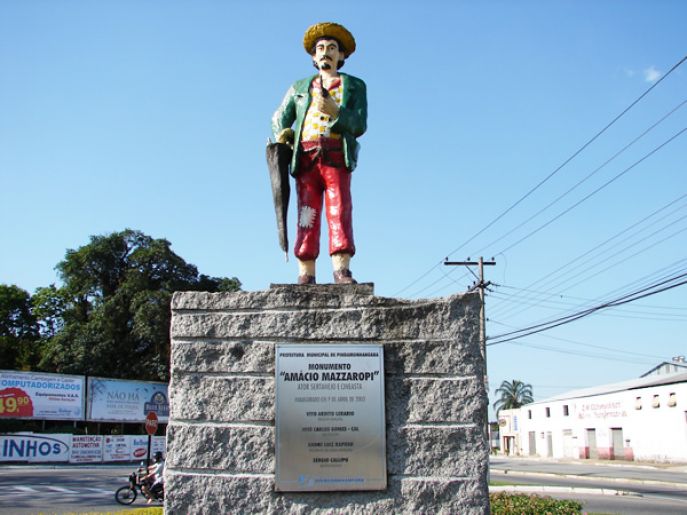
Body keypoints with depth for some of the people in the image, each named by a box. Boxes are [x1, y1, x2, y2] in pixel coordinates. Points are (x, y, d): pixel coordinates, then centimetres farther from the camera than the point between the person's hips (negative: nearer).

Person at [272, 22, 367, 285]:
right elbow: (279, 118, 22)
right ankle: (305, 277, -14)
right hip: (305, 157, 2)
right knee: (307, 215, -8)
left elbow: (360, 125, 5)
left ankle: (342, 272, -24)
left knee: (339, 212, -16)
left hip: (337, 157, -2)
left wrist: (336, 112, -14)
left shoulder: (354, 86, 19)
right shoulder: (299, 87, 27)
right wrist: (282, 134, -2)